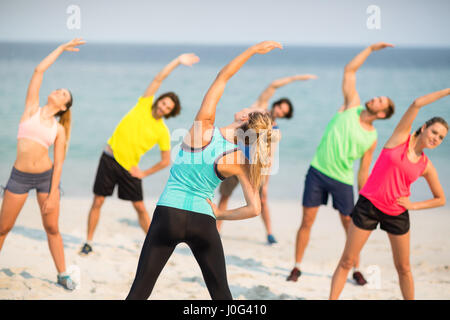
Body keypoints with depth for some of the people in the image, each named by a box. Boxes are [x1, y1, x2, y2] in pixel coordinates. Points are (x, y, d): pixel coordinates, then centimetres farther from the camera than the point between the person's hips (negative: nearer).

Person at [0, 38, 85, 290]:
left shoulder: (58, 129, 4)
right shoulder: (32, 109, 4)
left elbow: (58, 164, 1)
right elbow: (39, 70, 1)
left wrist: (52, 195, -8)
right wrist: (62, 48, 7)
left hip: (47, 177, 1)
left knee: (52, 228, 5)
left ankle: (63, 274, 15)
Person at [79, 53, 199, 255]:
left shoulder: (163, 132, -3)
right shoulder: (145, 104, -1)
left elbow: (166, 161, 3)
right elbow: (159, 78, -5)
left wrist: (144, 173, 1)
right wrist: (178, 61, -12)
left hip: (129, 167, 0)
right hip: (110, 158, 1)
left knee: (140, 207, 2)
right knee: (98, 201, 1)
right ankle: (88, 242, 12)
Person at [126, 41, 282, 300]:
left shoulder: (205, 129, -9)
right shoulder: (237, 161, -5)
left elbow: (223, 76, -3)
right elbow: (254, 208, -6)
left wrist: (254, 49, 1)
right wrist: (220, 214, 6)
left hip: (168, 215, 0)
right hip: (203, 222, 1)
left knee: (141, 288, 6)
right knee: (221, 293, 14)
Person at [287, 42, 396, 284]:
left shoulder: (371, 138, -1)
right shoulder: (352, 106, 1)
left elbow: (364, 170, 5)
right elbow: (349, 71, 2)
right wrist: (371, 49, 2)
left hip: (342, 181, 0)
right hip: (317, 173, 0)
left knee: (351, 226, 4)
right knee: (307, 221, 1)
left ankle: (356, 270, 20)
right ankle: (297, 267, 11)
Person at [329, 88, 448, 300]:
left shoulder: (426, 166, 3)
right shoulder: (401, 137, -4)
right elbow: (417, 104, -15)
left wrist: (413, 205, -1)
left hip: (397, 215, 3)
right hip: (368, 204, -3)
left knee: (403, 267, 9)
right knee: (346, 261, 0)